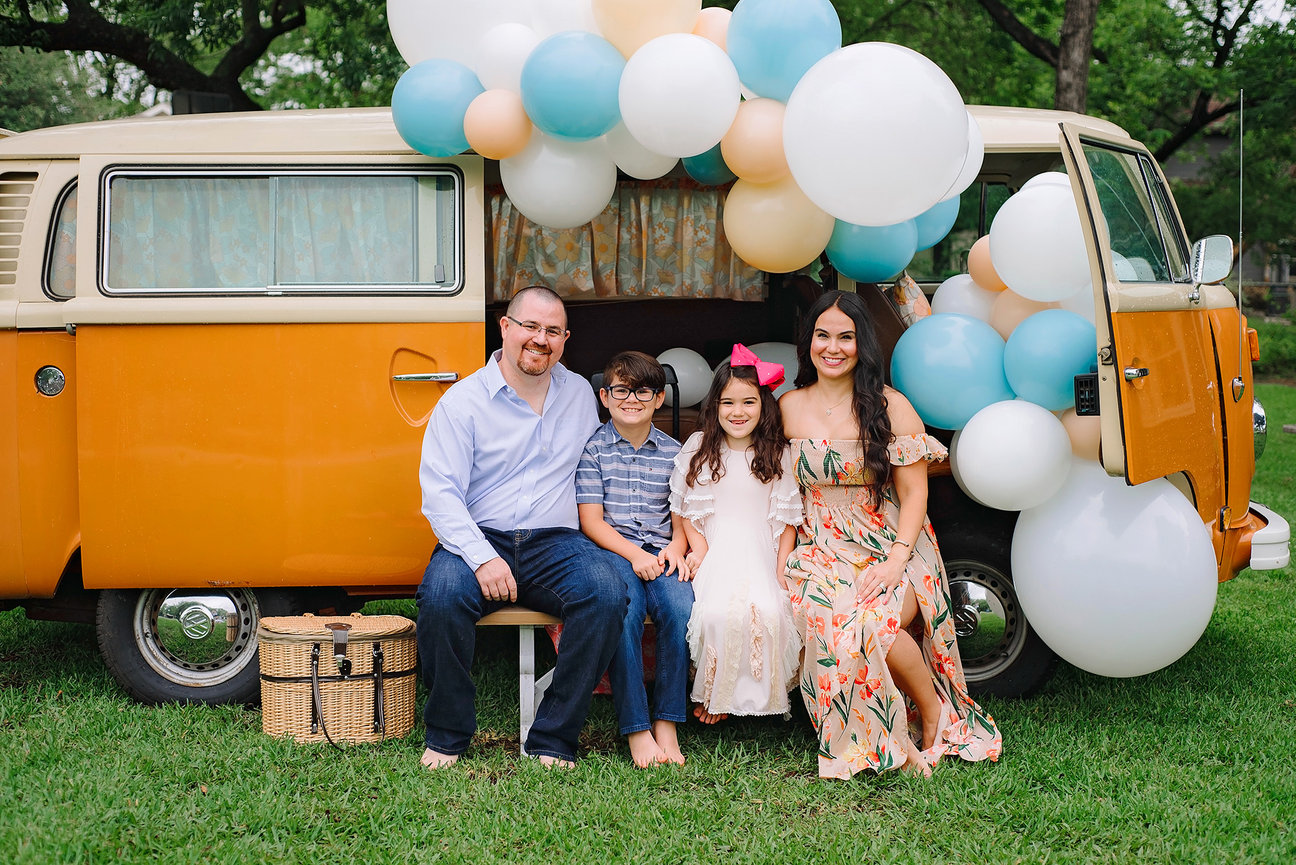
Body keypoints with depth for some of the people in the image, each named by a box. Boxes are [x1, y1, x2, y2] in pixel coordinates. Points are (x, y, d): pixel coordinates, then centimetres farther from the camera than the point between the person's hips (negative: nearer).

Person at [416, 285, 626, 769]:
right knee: (442, 595, -34)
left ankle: (553, 739, -17)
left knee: (607, 594, -28)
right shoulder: (463, 401, 0)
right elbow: (439, 493, -8)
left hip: (557, 542, 3)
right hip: (479, 538, -3)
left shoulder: (580, 394, 15)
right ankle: (446, 735, -12)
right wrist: (482, 558, -23)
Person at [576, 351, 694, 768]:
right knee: (624, 612, -33)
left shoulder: (672, 452, 16)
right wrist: (634, 555, -14)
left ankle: (667, 723, -19)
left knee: (681, 608, -30)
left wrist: (676, 549, -7)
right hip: (610, 551, -2)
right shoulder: (592, 448, 6)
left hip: (660, 553, 3)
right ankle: (635, 729, -25)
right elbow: (591, 521, 0)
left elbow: (681, 518, 16)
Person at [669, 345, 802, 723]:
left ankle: (758, 691, -10)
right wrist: (698, 547, -5)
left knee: (767, 610, -31)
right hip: (714, 550, -1)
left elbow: (787, 517, 9)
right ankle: (715, 693, -13)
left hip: (759, 553, 1)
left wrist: (781, 568, -2)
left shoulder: (777, 454, 8)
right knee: (718, 610, -32)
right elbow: (687, 506, 10)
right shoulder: (699, 448, 7)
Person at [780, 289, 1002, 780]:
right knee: (826, 624, -31)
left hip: (891, 550, -2)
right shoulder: (789, 408, 10)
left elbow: (913, 495, 0)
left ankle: (934, 711, -5)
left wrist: (896, 561, -14)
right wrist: (786, 557, -1)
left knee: (870, 624, -33)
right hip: (822, 554, 2)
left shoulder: (890, 406, 2)